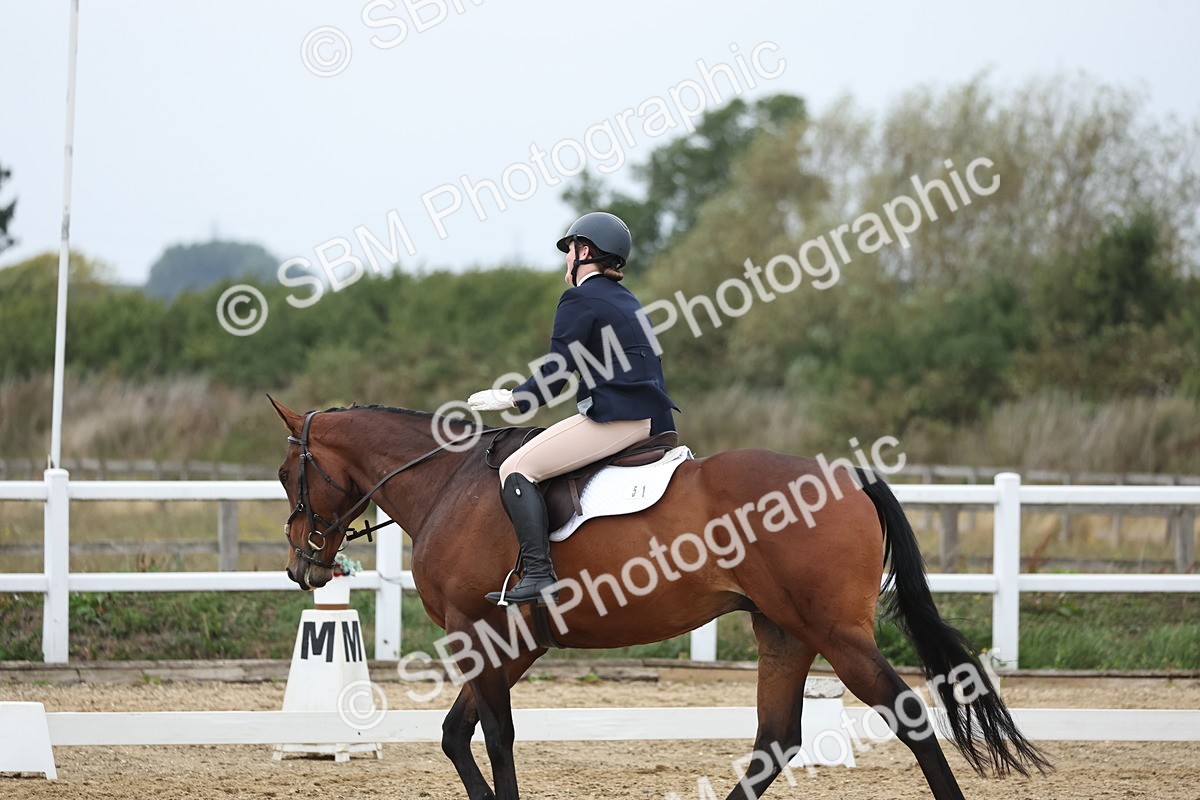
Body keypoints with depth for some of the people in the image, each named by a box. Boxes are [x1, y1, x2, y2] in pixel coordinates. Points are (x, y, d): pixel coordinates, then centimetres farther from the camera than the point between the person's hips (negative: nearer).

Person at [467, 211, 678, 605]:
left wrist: (509, 399, 6)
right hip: (652, 423, 10)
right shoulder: (626, 301, 23)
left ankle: (538, 575, -23)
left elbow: (551, 381, -9)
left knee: (517, 469, -11)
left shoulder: (580, 300, -5)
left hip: (615, 420, -10)